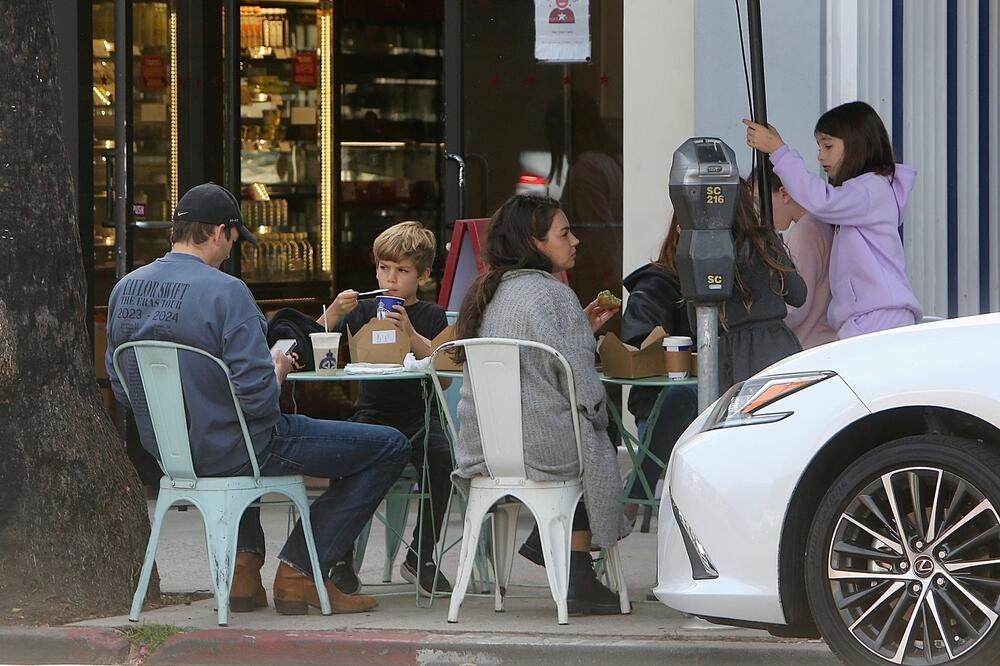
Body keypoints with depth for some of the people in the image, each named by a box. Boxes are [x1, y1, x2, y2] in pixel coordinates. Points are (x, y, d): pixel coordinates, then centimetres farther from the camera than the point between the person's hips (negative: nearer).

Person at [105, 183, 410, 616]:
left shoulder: (125, 289, 0)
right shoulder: (225, 292, -21)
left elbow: (121, 389, 10)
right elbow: (258, 396, -26)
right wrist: (278, 372, -3)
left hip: (168, 454, 8)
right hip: (235, 452, -8)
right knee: (390, 448, 3)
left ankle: (244, 562, 27)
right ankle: (299, 571, 6)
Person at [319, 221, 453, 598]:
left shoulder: (431, 316, 8)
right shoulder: (362, 312, 13)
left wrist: (411, 335, -18)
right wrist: (334, 312, -9)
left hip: (418, 414, 0)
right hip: (372, 412, 0)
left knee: (441, 457, -30)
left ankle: (421, 557, -13)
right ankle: (342, 556, -17)